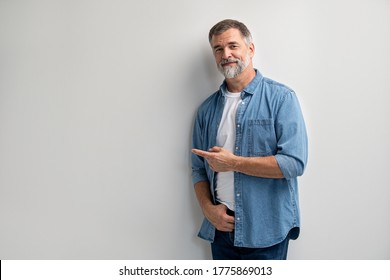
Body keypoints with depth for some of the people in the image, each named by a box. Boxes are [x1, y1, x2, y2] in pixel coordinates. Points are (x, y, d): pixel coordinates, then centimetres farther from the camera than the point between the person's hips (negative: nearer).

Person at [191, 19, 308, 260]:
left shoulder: (281, 98, -7)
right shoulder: (208, 109, 7)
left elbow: (295, 163, -16)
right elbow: (199, 169, 10)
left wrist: (233, 163, -15)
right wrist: (209, 209, -5)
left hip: (266, 230, -4)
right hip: (221, 227, 4)